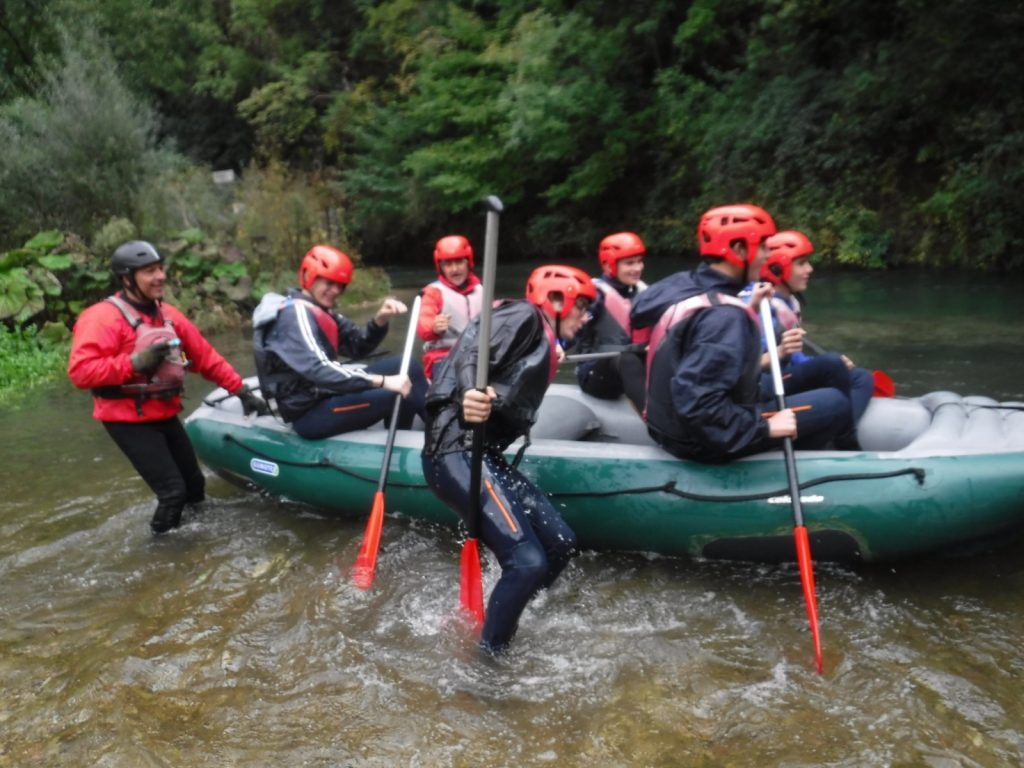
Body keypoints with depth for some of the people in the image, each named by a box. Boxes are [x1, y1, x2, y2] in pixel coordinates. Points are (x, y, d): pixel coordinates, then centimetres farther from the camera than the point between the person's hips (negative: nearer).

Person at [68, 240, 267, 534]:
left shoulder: (167, 314, 8)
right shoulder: (103, 317, -15)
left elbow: (205, 356, 10)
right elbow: (80, 371, -24)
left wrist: (241, 390, 6)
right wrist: (135, 362, -29)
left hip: (165, 416, 8)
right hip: (128, 420, -7)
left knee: (194, 484, 16)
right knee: (173, 491, -11)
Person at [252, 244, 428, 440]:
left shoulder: (318, 310, 14)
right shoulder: (296, 313, -17)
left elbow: (357, 347, 9)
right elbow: (319, 371, -31)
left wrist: (380, 319, -12)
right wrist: (383, 382, -36)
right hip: (310, 413, -10)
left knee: (406, 366, 3)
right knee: (402, 395, -22)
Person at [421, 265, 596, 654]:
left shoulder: (544, 345, 25)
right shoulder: (524, 316, 0)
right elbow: (469, 355, -18)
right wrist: (470, 394, -37)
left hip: (484, 455, 10)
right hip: (458, 451, -10)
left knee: (560, 544, 9)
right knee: (528, 561, -17)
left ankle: (482, 625, 16)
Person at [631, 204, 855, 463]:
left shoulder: (682, 285, -1)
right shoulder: (723, 315, -27)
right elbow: (697, 405, -33)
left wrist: (748, 309, 8)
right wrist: (764, 427, -23)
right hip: (705, 441, -9)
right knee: (837, 403, -1)